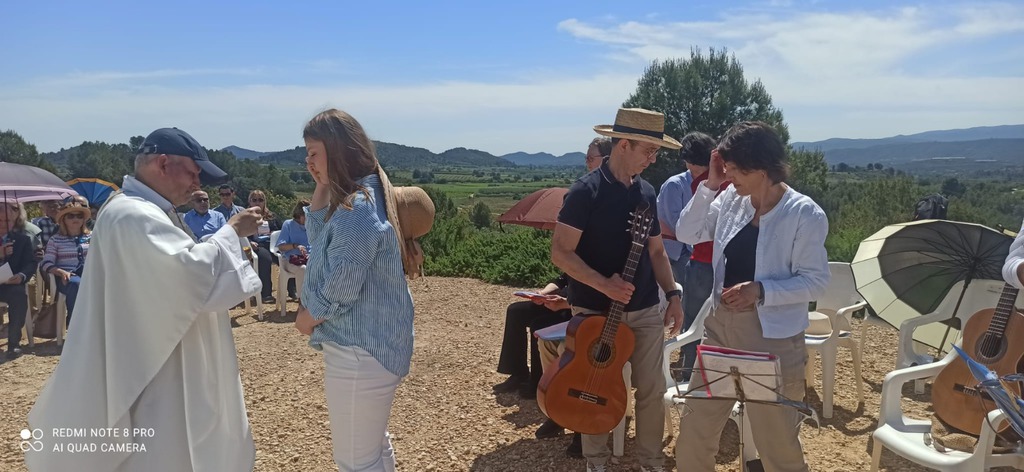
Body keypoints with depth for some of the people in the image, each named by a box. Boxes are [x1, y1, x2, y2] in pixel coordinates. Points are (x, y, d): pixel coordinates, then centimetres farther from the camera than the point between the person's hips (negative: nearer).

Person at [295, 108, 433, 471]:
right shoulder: (364, 196, 9)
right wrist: (322, 187, 5)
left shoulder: (356, 208, -23)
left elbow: (341, 288, -25)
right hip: (372, 346, 11)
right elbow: (319, 237, 18)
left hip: (359, 352, -11)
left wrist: (307, 318, -5)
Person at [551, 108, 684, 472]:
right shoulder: (586, 191, -13)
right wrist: (603, 284, -26)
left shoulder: (646, 192, 6)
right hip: (595, 311, -5)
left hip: (644, 310, 5)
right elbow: (560, 252, -16)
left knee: (652, 389, 8)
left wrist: (672, 295, 5)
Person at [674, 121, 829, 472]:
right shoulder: (731, 199, 1)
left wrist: (761, 291, -27)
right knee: (695, 426, 15)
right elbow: (686, 234, 2)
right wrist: (709, 185, -7)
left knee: (777, 441, 9)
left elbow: (816, 281, -13)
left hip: (773, 339, -5)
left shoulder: (805, 215, -14)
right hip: (721, 326, 5)